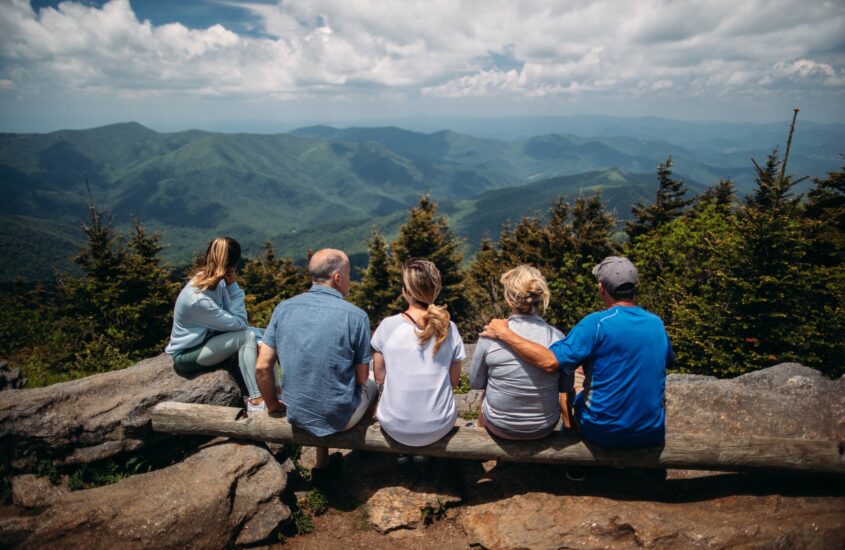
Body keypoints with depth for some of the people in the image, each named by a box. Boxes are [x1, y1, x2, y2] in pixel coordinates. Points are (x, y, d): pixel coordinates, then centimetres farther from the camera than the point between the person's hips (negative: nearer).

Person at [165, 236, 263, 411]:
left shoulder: (215, 281, -8)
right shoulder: (198, 298, -32)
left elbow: (236, 320, -8)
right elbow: (238, 323, -25)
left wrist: (231, 286, -21)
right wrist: (233, 286, -26)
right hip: (187, 354, -8)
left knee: (261, 336, -5)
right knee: (247, 336, -26)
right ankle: (256, 400, -24)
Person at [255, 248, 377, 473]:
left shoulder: (283, 309, -7)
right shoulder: (356, 316, -17)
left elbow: (262, 367, -6)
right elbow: (361, 378, -9)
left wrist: (273, 404, 11)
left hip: (297, 414, 4)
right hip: (339, 418, -4)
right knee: (371, 383, 27)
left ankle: (322, 463, 35)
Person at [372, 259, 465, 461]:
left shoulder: (387, 326, -12)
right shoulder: (449, 329, -9)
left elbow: (379, 377, -1)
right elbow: (455, 381, 1)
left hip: (395, 427, 0)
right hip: (438, 428, 1)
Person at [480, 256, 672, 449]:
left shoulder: (597, 323, -20)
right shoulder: (657, 323, -3)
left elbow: (550, 362, -28)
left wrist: (504, 333, -22)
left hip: (603, 433, -4)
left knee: (577, 398, 27)